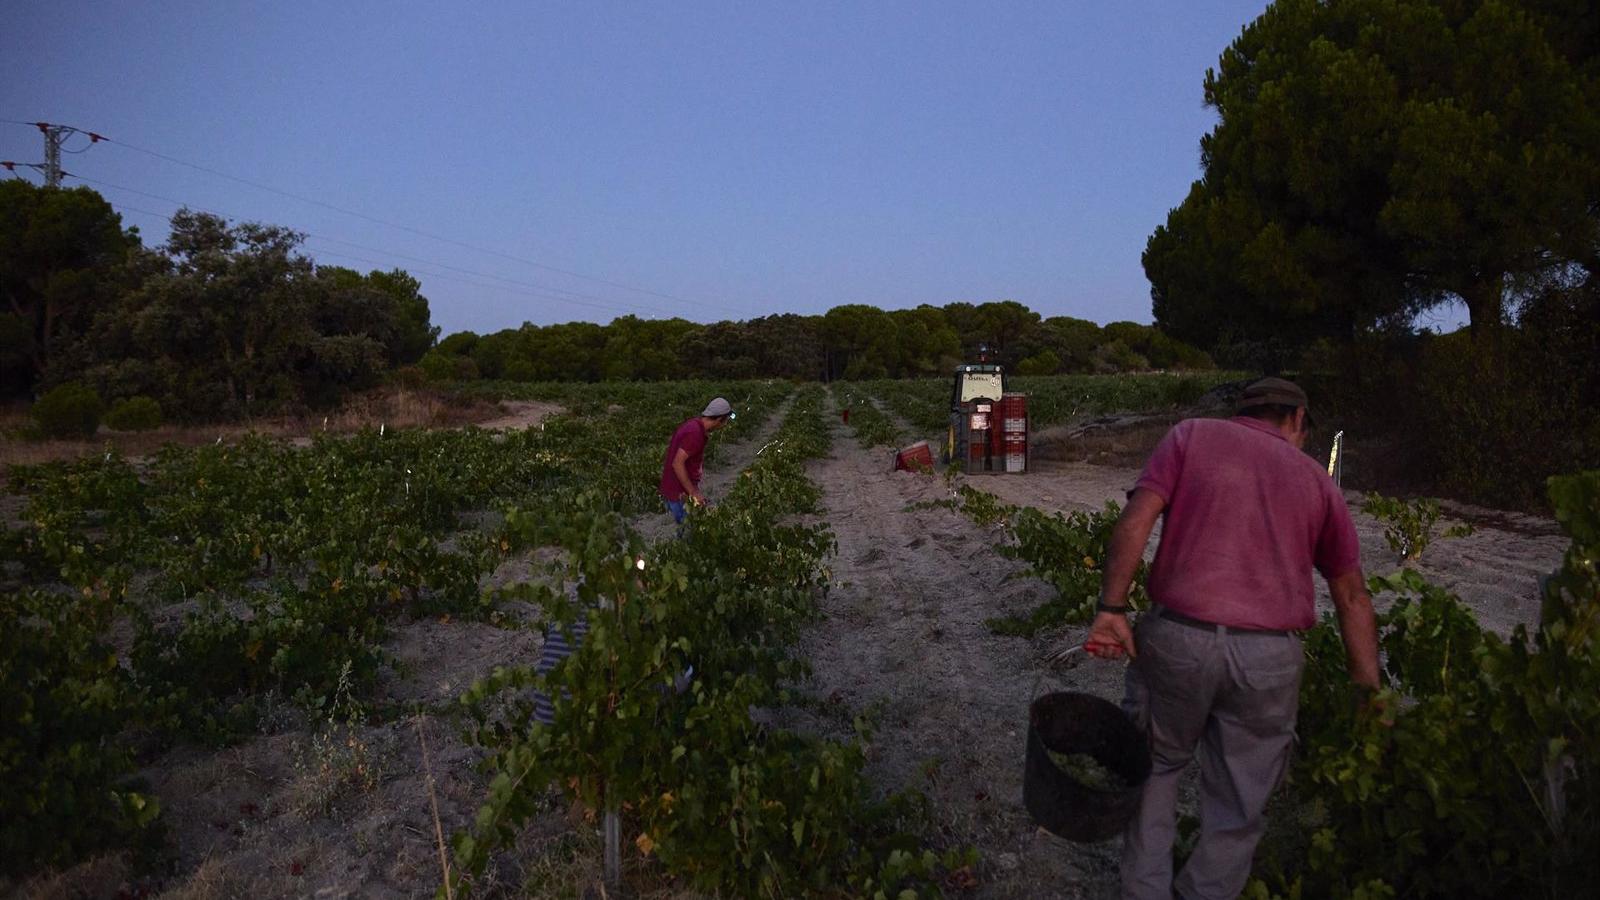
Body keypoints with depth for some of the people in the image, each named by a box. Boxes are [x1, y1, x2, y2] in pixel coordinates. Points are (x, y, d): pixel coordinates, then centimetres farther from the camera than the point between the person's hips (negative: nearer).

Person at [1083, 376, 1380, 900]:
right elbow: (1352, 597, 17)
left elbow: (1136, 519, -7)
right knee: (1237, 810, 17)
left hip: (1176, 636, -1)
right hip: (1270, 658, 1)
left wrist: (1111, 609, -8)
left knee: (1155, 767, 22)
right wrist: (1369, 695, 22)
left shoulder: (1192, 435, 9)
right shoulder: (1316, 479, 15)